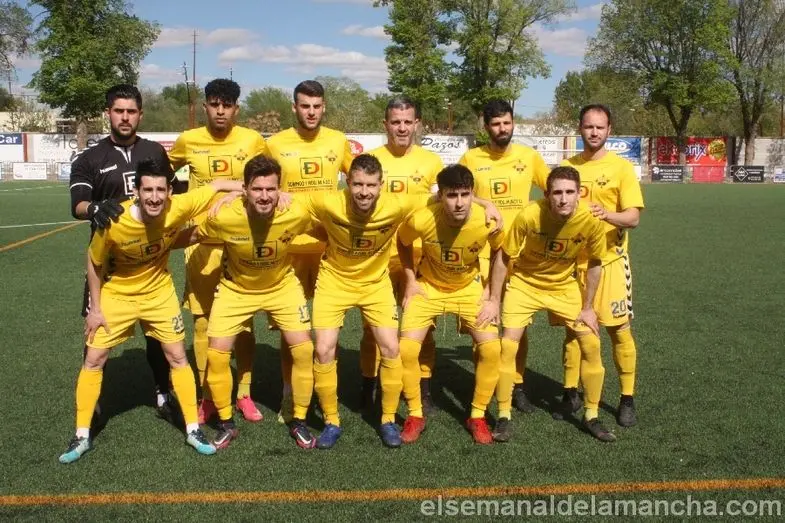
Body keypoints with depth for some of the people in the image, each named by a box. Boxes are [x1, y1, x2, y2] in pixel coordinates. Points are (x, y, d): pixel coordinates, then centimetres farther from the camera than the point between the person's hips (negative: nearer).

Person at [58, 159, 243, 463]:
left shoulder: (179, 208, -29)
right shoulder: (114, 222, -31)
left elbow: (217, 186, -16)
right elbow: (94, 263, -12)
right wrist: (95, 308, -7)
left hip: (159, 292, 1)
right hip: (117, 295, -1)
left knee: (178, 357, 3)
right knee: (93, 360, 2)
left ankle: (193, 430, 16)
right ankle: (82, 437, 17)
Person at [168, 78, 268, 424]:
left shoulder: (253, 141, -2)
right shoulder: (188, 141, 0)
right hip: (201, 240, 1)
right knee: (202, 319, 4)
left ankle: (244, 393, 19)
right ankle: (207, 395, 17)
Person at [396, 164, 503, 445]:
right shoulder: (421, 220, -30)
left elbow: (499, 251, -4)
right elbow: (403, 243, -5)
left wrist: (494, 298, -7)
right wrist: (411, 281, -9)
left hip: (469, 288, 1)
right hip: (428, 287, -1)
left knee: (491, 349, -12)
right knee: (407, 349, -13)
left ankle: (477, 416, 11)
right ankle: (415, 415, 10)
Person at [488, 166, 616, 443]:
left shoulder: (591, 221, -23)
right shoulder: (529, 215, -29)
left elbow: (593, 264, -5)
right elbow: (503, 259, -16)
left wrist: (588, 307, -3)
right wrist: (493, 301, -13)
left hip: (564, 286, 2)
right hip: (524, 284, -2)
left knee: (591, 345, -1)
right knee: (508, 345, -12)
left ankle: (592, 416, 18)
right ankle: (503, 417, 5)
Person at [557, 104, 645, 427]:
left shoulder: (621, 167, -4)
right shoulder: (567, 167, 7)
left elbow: (633, 217, -11)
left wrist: (607, 215, -30)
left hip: (609, 260, -3)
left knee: (619, 329, 0)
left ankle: (627, 400, 12)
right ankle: (570, 392, 21)